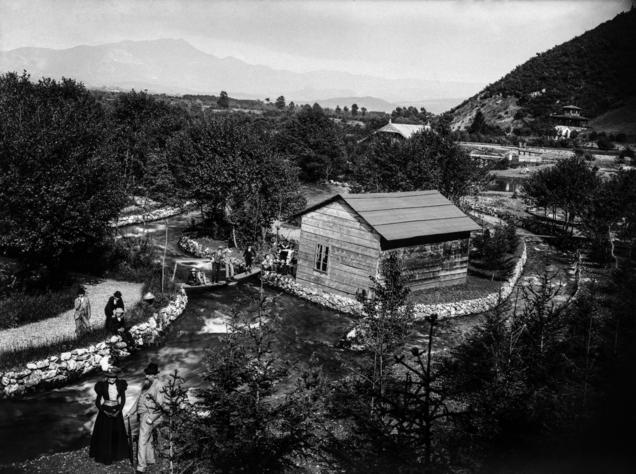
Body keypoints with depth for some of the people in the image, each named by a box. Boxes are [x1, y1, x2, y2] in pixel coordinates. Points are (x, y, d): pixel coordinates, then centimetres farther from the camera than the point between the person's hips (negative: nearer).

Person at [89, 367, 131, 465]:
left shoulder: (120, 385, -7)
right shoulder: (102, 386, -13)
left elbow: (123, 400, -1)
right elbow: (97, 402, -7)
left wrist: (118, 411, -12)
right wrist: (105, 412, -17)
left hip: (117, 412, 3)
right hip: (105, 412, -3)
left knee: (117, 433, 12)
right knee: (104, 434, 2)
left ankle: (117, 454, 28)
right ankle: (104, 456, 16)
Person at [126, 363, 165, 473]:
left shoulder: (158, 385, -16)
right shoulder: (145, 383, 9)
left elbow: (160, 404, -18)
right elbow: (139, 398, 19)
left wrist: (151, 418, -21)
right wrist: (130, 412, 21)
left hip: (149, 414, -9)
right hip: (142, 414, 9)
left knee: (142, 441, -11)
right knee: (148, 439, 21)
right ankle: (150, 459, 36)